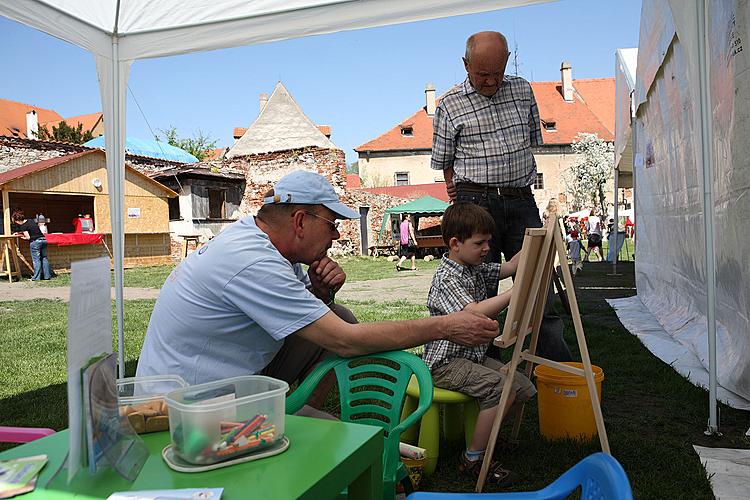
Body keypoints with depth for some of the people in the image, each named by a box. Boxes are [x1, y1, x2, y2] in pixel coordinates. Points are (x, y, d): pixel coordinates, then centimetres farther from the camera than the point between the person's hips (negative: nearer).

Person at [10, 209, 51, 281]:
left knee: (36, 260, -2)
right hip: (43, 239, 7)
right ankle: (46, 276, 9)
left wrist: (22, 236, 10)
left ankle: (36, 277, 0)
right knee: (44, 258, 8)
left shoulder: (23, 226, -7)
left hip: (35, 242, -7)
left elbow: (28, 237, -10)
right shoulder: (31, 221, 12)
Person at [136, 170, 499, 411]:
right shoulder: (253, 262, -29)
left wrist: (320, 291, -13)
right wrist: (444, 327, -21)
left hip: (233, 374, 9)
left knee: (337, 317, -1)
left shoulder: (251, 233, 0)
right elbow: (345, 342, -27)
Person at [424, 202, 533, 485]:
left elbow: (508, 268, 19)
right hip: (446, 362, -9)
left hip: (474, 355, 9)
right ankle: (473, 459, -10)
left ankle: (483, 431, 19)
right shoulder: (447, 277, -20)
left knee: (524, 388, 1)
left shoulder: (477, 269, 9)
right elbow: (474, 312, -35)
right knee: (501, 388, -26)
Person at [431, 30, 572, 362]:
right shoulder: (450, 104, 1)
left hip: (522, 201, 3)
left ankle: (560, 367, 7)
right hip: (476, 204, -3)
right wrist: (462, 192, 5)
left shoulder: (522, 90, 13)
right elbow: (444, 161, 8)